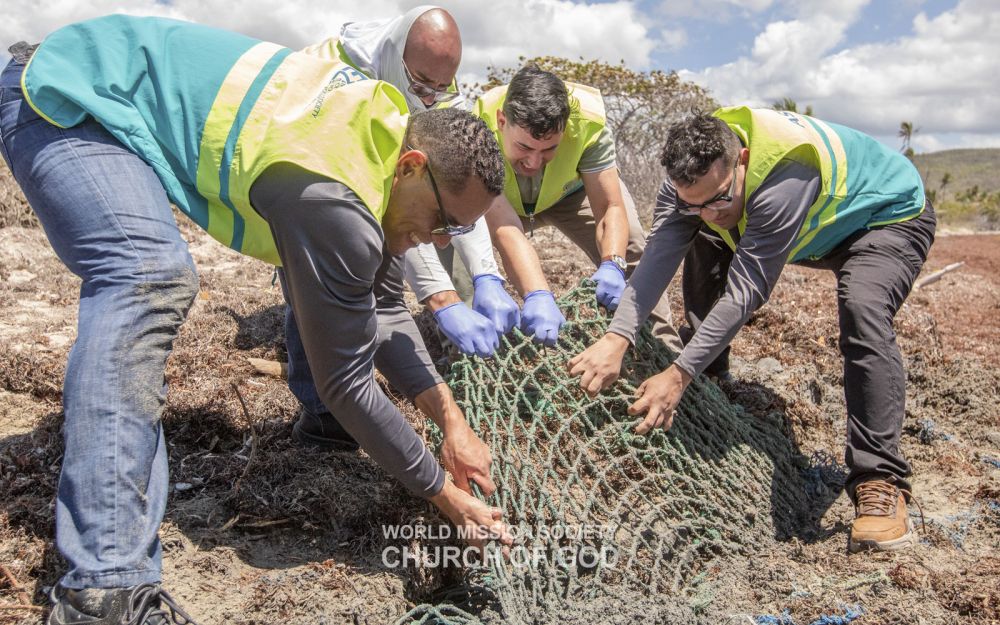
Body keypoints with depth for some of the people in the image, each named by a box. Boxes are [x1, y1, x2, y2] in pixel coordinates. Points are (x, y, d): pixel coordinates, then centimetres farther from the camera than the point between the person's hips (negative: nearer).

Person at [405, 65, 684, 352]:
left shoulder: (589, 121, -38)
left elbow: (611, 207, -34)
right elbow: (505, 230, -50)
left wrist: (612, 265, -53)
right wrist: (537, 296, -65)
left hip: (571, 189, 1)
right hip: (499, 198, 0)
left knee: (632, 254, -18)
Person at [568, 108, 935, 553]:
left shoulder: (787, 173, -42)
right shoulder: (693, 173, -22)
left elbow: (747, 290, -43)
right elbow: (658, 255, -34)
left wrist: (679, 375, -46)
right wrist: (617, 337, -48)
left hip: (891, 215, -7)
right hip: (817, 227, 7)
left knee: (863, 312, -35)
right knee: (703, 261, -5)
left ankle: (880, 484, -29)